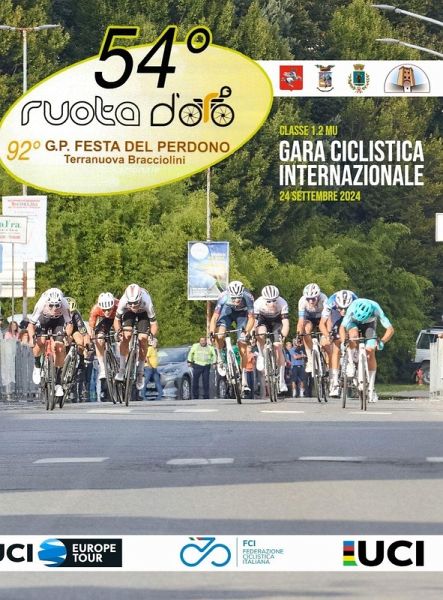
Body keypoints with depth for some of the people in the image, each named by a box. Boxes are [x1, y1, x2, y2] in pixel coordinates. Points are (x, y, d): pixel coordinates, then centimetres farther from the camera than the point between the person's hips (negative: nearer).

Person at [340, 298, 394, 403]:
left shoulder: (376, 310, -37)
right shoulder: (352, 308, -39)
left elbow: (390, 329, -36)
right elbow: (342, 327, -37)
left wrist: (382, 341, -52)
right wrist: (343, 342, -54)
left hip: (369, 324, 0)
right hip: (353, 323, 0)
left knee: (370, 352, -13)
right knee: (353, 335, -35)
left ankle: (371, 388, -9)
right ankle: (351, 364, -15)